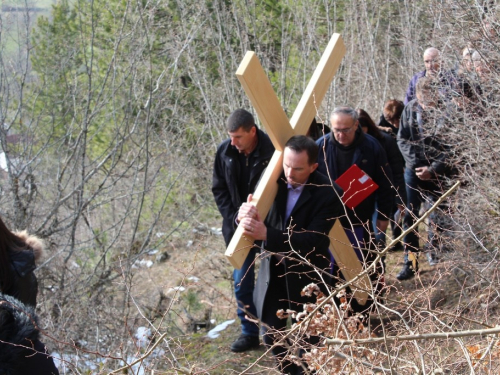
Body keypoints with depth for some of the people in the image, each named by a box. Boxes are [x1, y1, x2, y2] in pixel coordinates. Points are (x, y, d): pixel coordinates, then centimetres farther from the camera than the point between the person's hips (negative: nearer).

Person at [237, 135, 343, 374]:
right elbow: (261, 219, -5)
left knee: (307, 341, 9)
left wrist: (267, 234, -38)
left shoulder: (328, 193, -21)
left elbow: (311, 240, -27)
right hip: (273, 272, 5)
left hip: (306, 277, -4)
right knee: (273, 337, 16)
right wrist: (246, 216, -31)